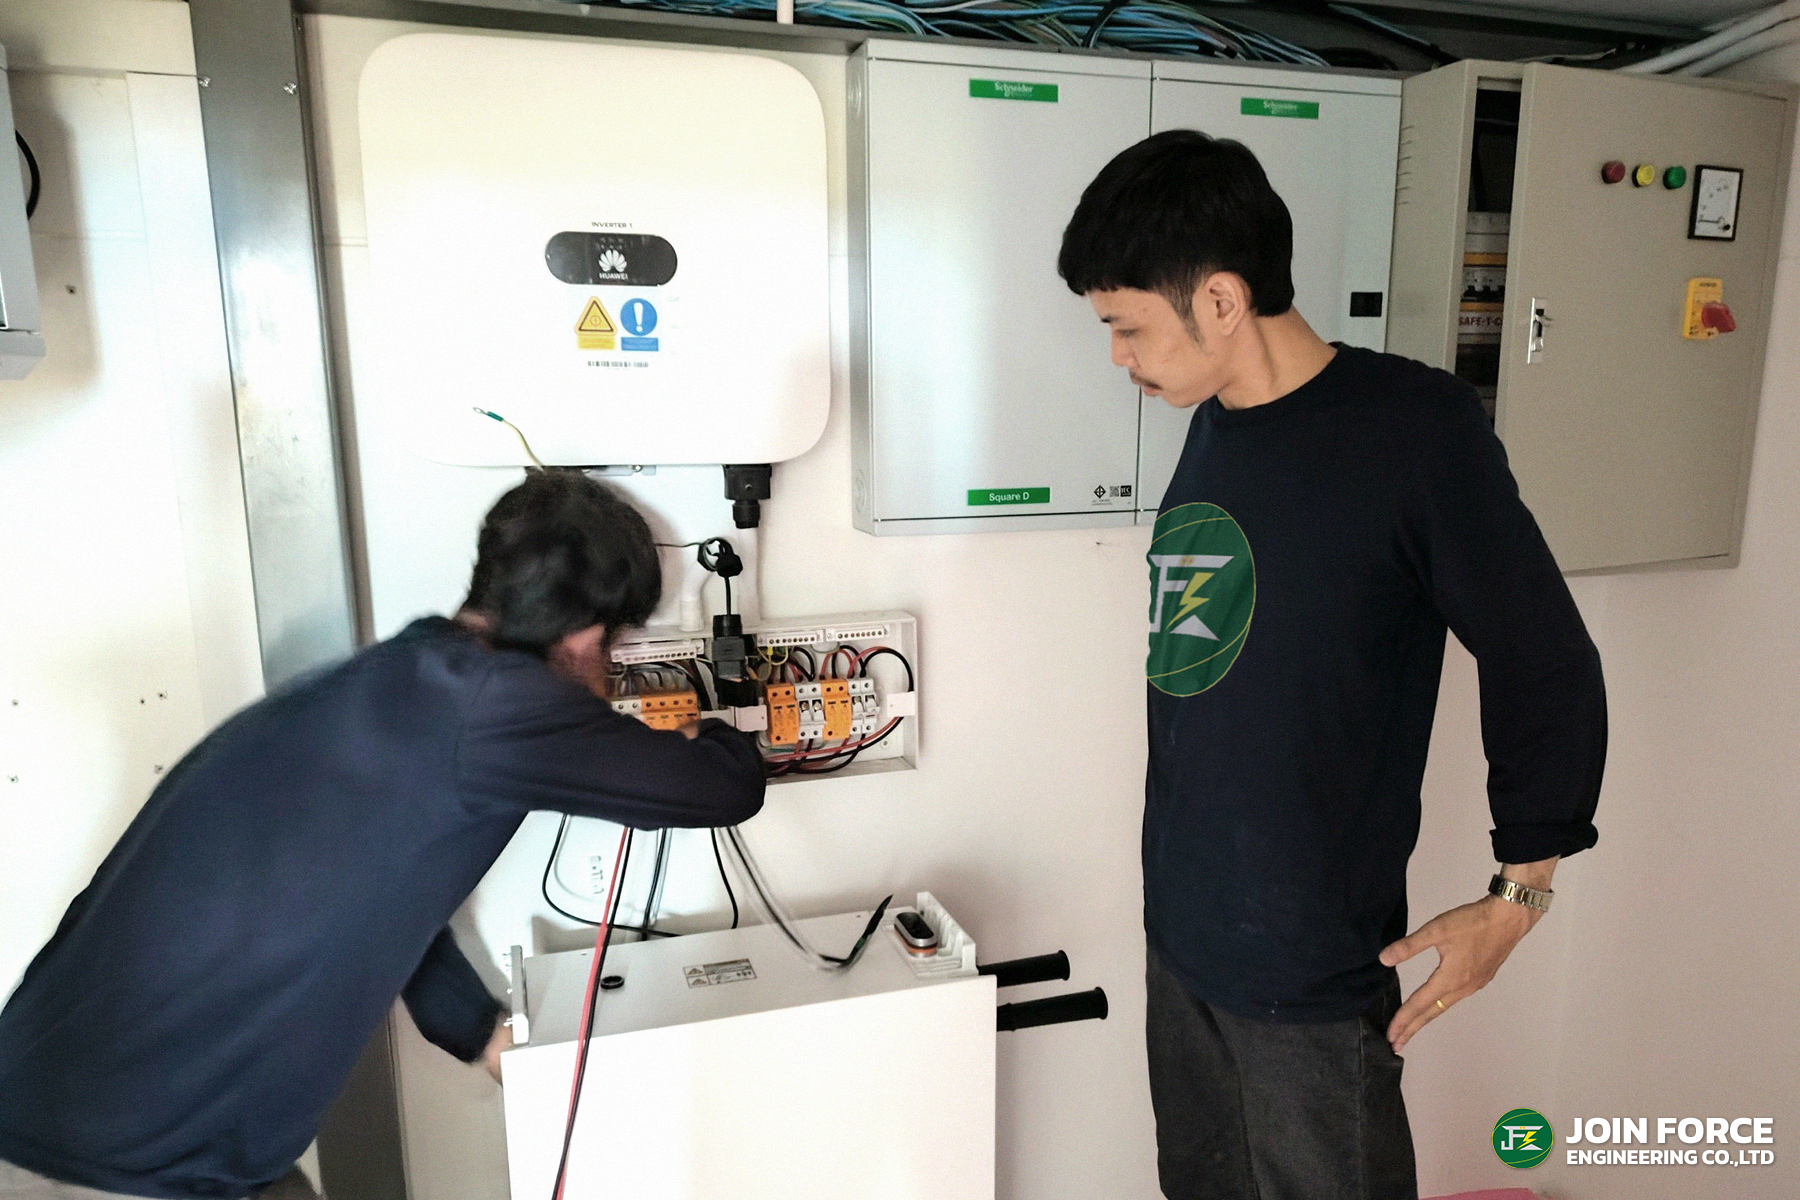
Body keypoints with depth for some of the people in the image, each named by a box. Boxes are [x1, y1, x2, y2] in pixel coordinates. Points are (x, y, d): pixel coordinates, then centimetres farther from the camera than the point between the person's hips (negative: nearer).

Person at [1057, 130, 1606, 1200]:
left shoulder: (1417, 426, -15)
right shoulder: (1214, 425, 5)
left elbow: (1547, 668, -8)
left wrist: (1519, 892, -8)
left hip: (1315, 967, -6)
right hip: (1181, 930, 7)